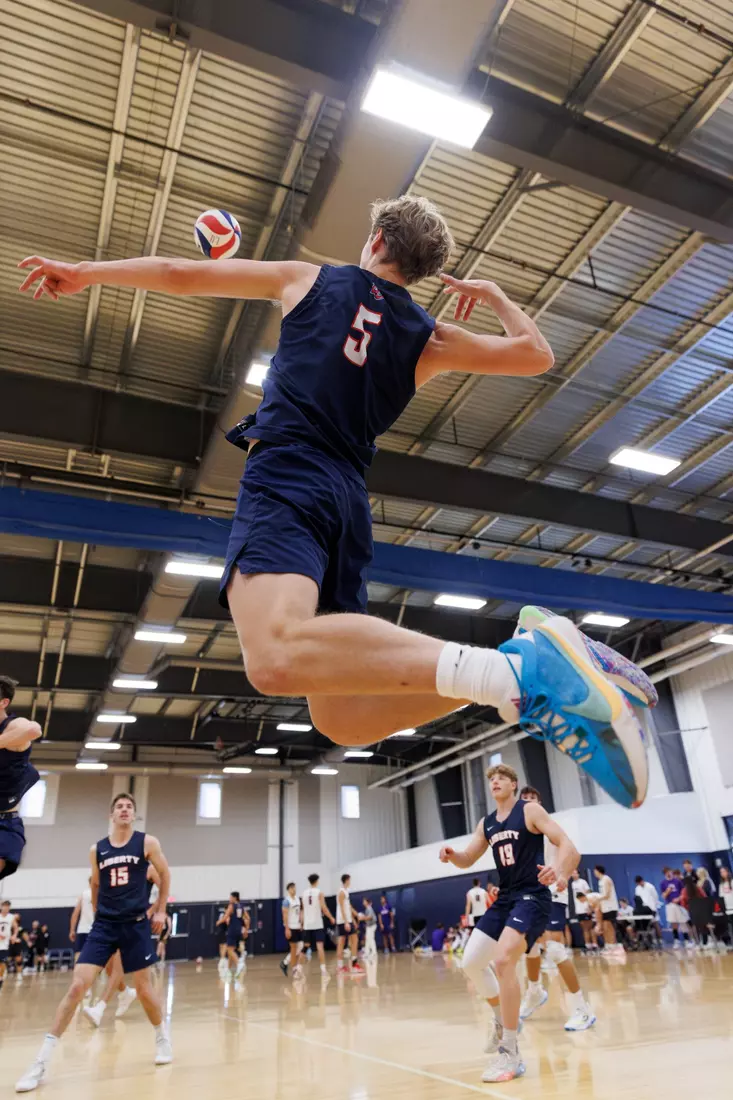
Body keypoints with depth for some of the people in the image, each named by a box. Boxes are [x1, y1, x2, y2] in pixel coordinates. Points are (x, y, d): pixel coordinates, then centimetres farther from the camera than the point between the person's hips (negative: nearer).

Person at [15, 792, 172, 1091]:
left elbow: (165, 874, 6)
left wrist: (160, 910, 5)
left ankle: (162, 1037, 31)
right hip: (103, 924, 2)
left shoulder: (147, 843, -6)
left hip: (135, 923, -2)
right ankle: (41, 1062, 1)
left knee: (144, 988, 5)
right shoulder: (97, 849, 1)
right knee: (76, 986, -8)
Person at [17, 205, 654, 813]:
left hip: (285, 472, -4)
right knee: (343, 719, 5)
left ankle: (516, 673, -45)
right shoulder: (431, 339, 20)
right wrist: (490, 293, 40)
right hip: (349, 499, 5)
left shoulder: (308, 278, 17)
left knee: (277, 653, -30)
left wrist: (86, 273, 39)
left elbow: (180, 274, 23)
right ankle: (528, 664, -14)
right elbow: (536, 354, 26)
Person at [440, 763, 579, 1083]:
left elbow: (565, 843, -16)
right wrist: (452, 855, -9)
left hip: (532, 898, -8)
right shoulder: (486, 824, 11)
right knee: (471, 963, 7)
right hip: (504, 898, 8)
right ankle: (503, 1019, 33)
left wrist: (561, 871, -38)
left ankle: (510, 1054, -12)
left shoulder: (530, 810, -8)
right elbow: (468, 859, 15)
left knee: (503, 960, -25)